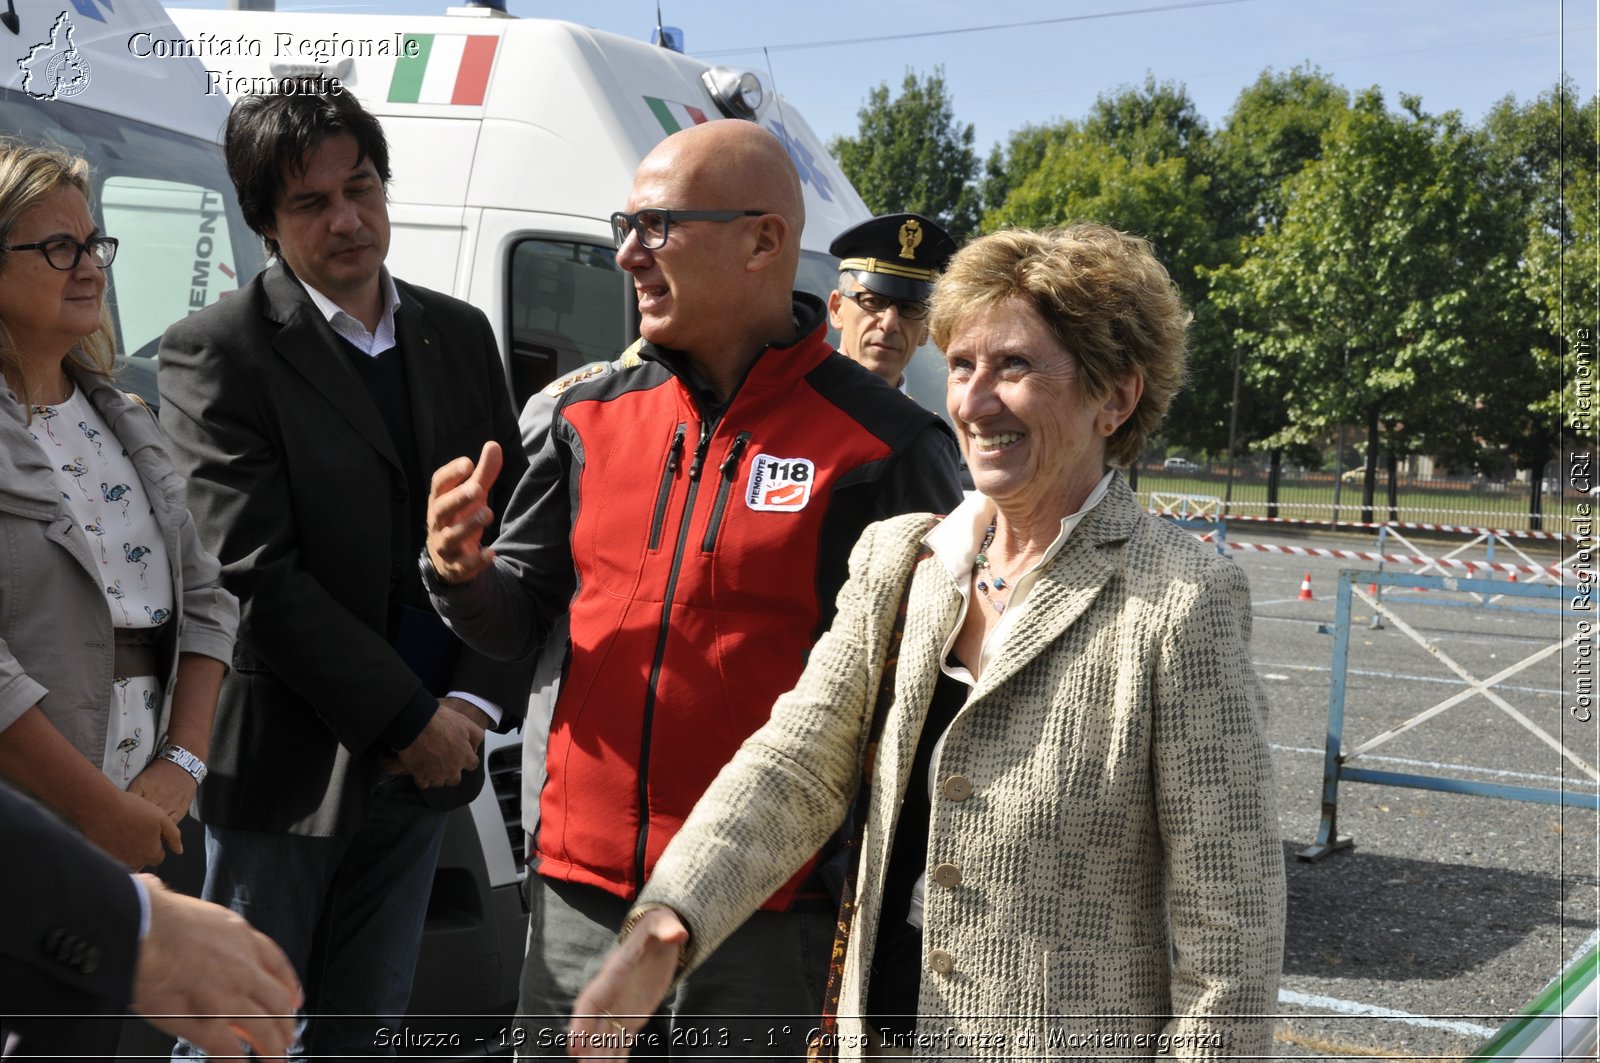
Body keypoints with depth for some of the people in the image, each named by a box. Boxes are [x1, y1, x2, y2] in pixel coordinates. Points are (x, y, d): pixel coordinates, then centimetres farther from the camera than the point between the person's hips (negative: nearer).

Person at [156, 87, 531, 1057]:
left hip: (428, 757, 5)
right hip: (284, 764, -5)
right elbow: (254, 571, -16)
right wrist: (410, 722, -15)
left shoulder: (460, 334, 8)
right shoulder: (215, 352, -9)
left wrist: (475, 703, -6)